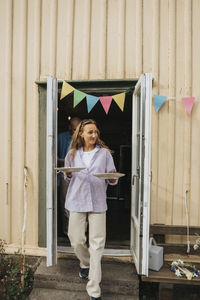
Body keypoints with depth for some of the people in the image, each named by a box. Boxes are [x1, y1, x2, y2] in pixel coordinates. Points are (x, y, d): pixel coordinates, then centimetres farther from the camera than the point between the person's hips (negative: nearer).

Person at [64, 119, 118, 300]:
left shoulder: (104, 153, 4)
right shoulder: (72, 154, 8)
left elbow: (112, 180, 5)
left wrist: (113, 178, -19)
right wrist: (69, 174, -7)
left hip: (98, 202, -1)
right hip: (76, 201, 2)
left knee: (97, 244, 0)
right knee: (76, 241, 9)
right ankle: (85, 264, 43)